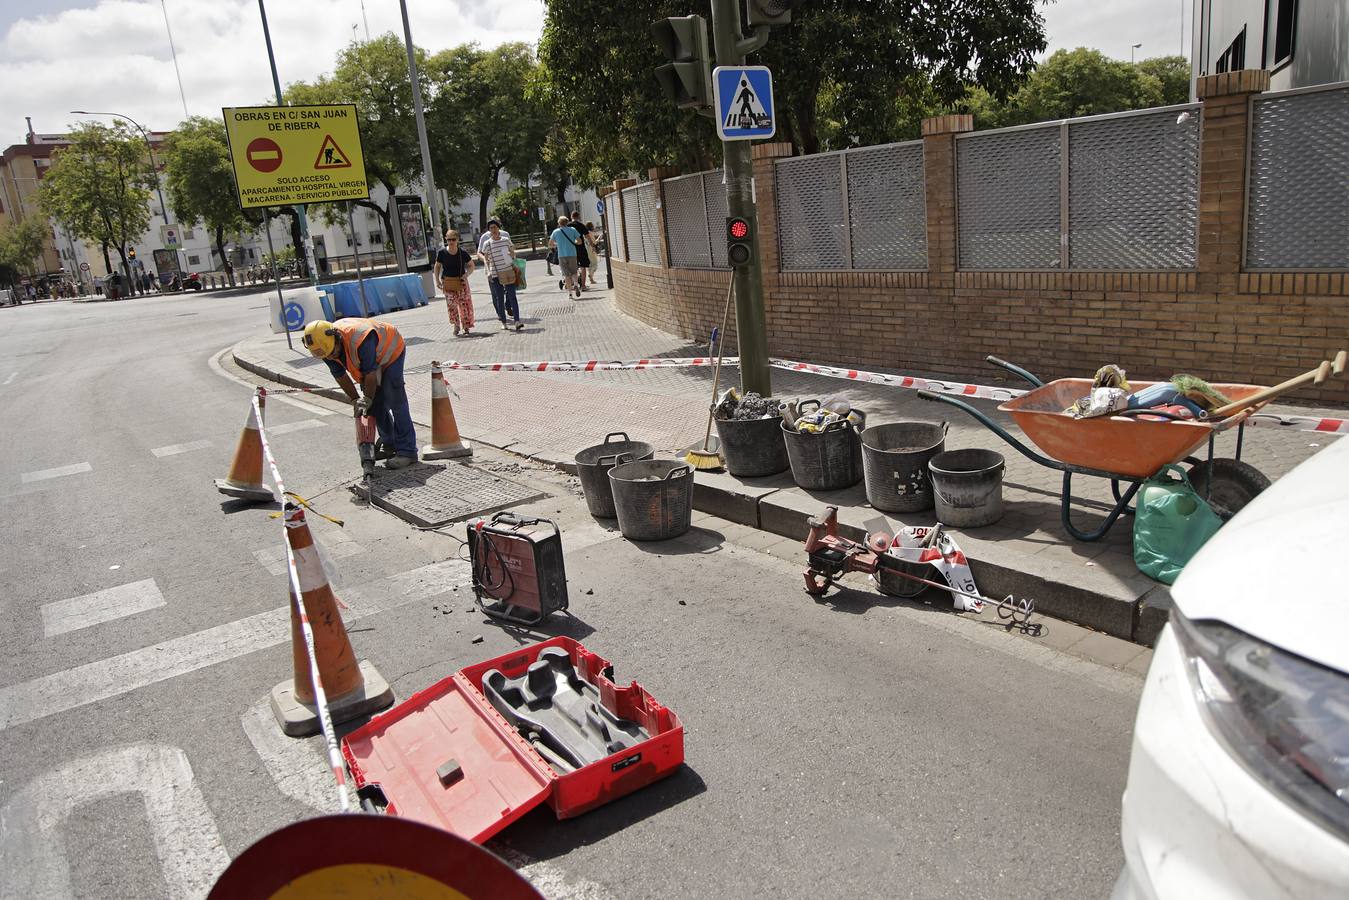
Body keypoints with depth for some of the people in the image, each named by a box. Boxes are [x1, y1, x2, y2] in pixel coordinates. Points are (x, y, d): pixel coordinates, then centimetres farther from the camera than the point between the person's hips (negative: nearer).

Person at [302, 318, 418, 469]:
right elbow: (341, 376, -5)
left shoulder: (359, 339, -42)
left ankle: (407, 451, -17)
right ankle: (390, 445, 19)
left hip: (391, 351, -7)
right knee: (376, 403, 5)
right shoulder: (325, 346, -19)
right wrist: (356, 400, -6)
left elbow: (371, 373, -30)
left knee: (394, 400, -17)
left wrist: (367, 400, -18)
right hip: (371, 359, 7)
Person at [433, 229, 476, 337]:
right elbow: (437, 266, 5)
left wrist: (467, 274, -14)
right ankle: (456, 326, 12)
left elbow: (471, 265, 4)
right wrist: (437, 280, 0)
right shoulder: (441, 253, -8)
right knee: (451, 305, -2)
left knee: (465, 303, -2)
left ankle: (466, 327, 10)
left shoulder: (463, 253, -9)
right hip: (447, 282, 0)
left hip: (461, 281, 0)